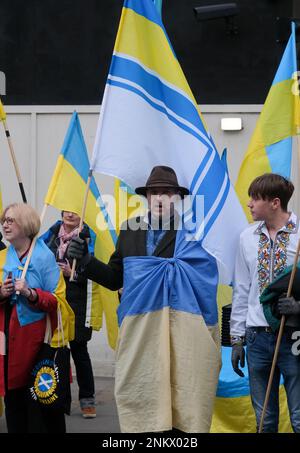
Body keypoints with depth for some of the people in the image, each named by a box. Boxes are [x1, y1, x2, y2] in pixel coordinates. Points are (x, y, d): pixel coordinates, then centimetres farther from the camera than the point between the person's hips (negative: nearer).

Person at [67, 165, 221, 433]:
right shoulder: (130, 230, 13)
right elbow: (115, 279, 18)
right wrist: (86, 261, 4)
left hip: (180, 336, -4)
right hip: (138, 333, 4)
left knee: (181, 407, 0)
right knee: (141, 404, 4)